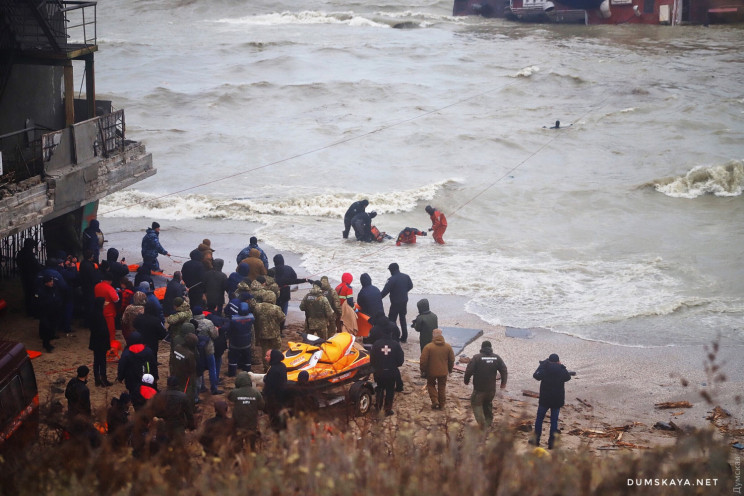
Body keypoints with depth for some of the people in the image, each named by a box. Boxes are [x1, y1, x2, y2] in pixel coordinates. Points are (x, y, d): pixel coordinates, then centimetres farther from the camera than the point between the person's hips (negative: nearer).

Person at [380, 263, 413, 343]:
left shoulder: (392, 279, -20)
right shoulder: (406, 277, 0)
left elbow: (385, 291, -21)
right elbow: (410, 286, 13)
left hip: (395, 303, -7)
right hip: (404, 301, 7)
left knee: (391, 320, 2)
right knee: (403, 318, 19)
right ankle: (404, 337, 24)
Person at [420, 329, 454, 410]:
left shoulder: (428, 347, -17)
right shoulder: (448, 346, -6)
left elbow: (423, 361, -14)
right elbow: (452, 360, 4)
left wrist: (423, 371, 0)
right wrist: (450, 369, 19)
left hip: (431, 372, -2)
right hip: (443, 372, 2)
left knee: (431, 385, 20)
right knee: (442, 387, 17)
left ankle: (435, 401, 5)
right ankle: (441, 404, 23)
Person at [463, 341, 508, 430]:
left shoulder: (477, 357, -12)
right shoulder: (496, 358, 1)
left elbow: (469, 370, -15)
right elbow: (504, 370, 2)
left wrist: (466, 380, 2)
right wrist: (503, 382, 14)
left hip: (479, 389, -4)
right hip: (491, 388, 4)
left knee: (476, 403, 8)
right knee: (488, 404, 23)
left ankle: (481, 421, -6)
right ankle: (489, 421, 28)